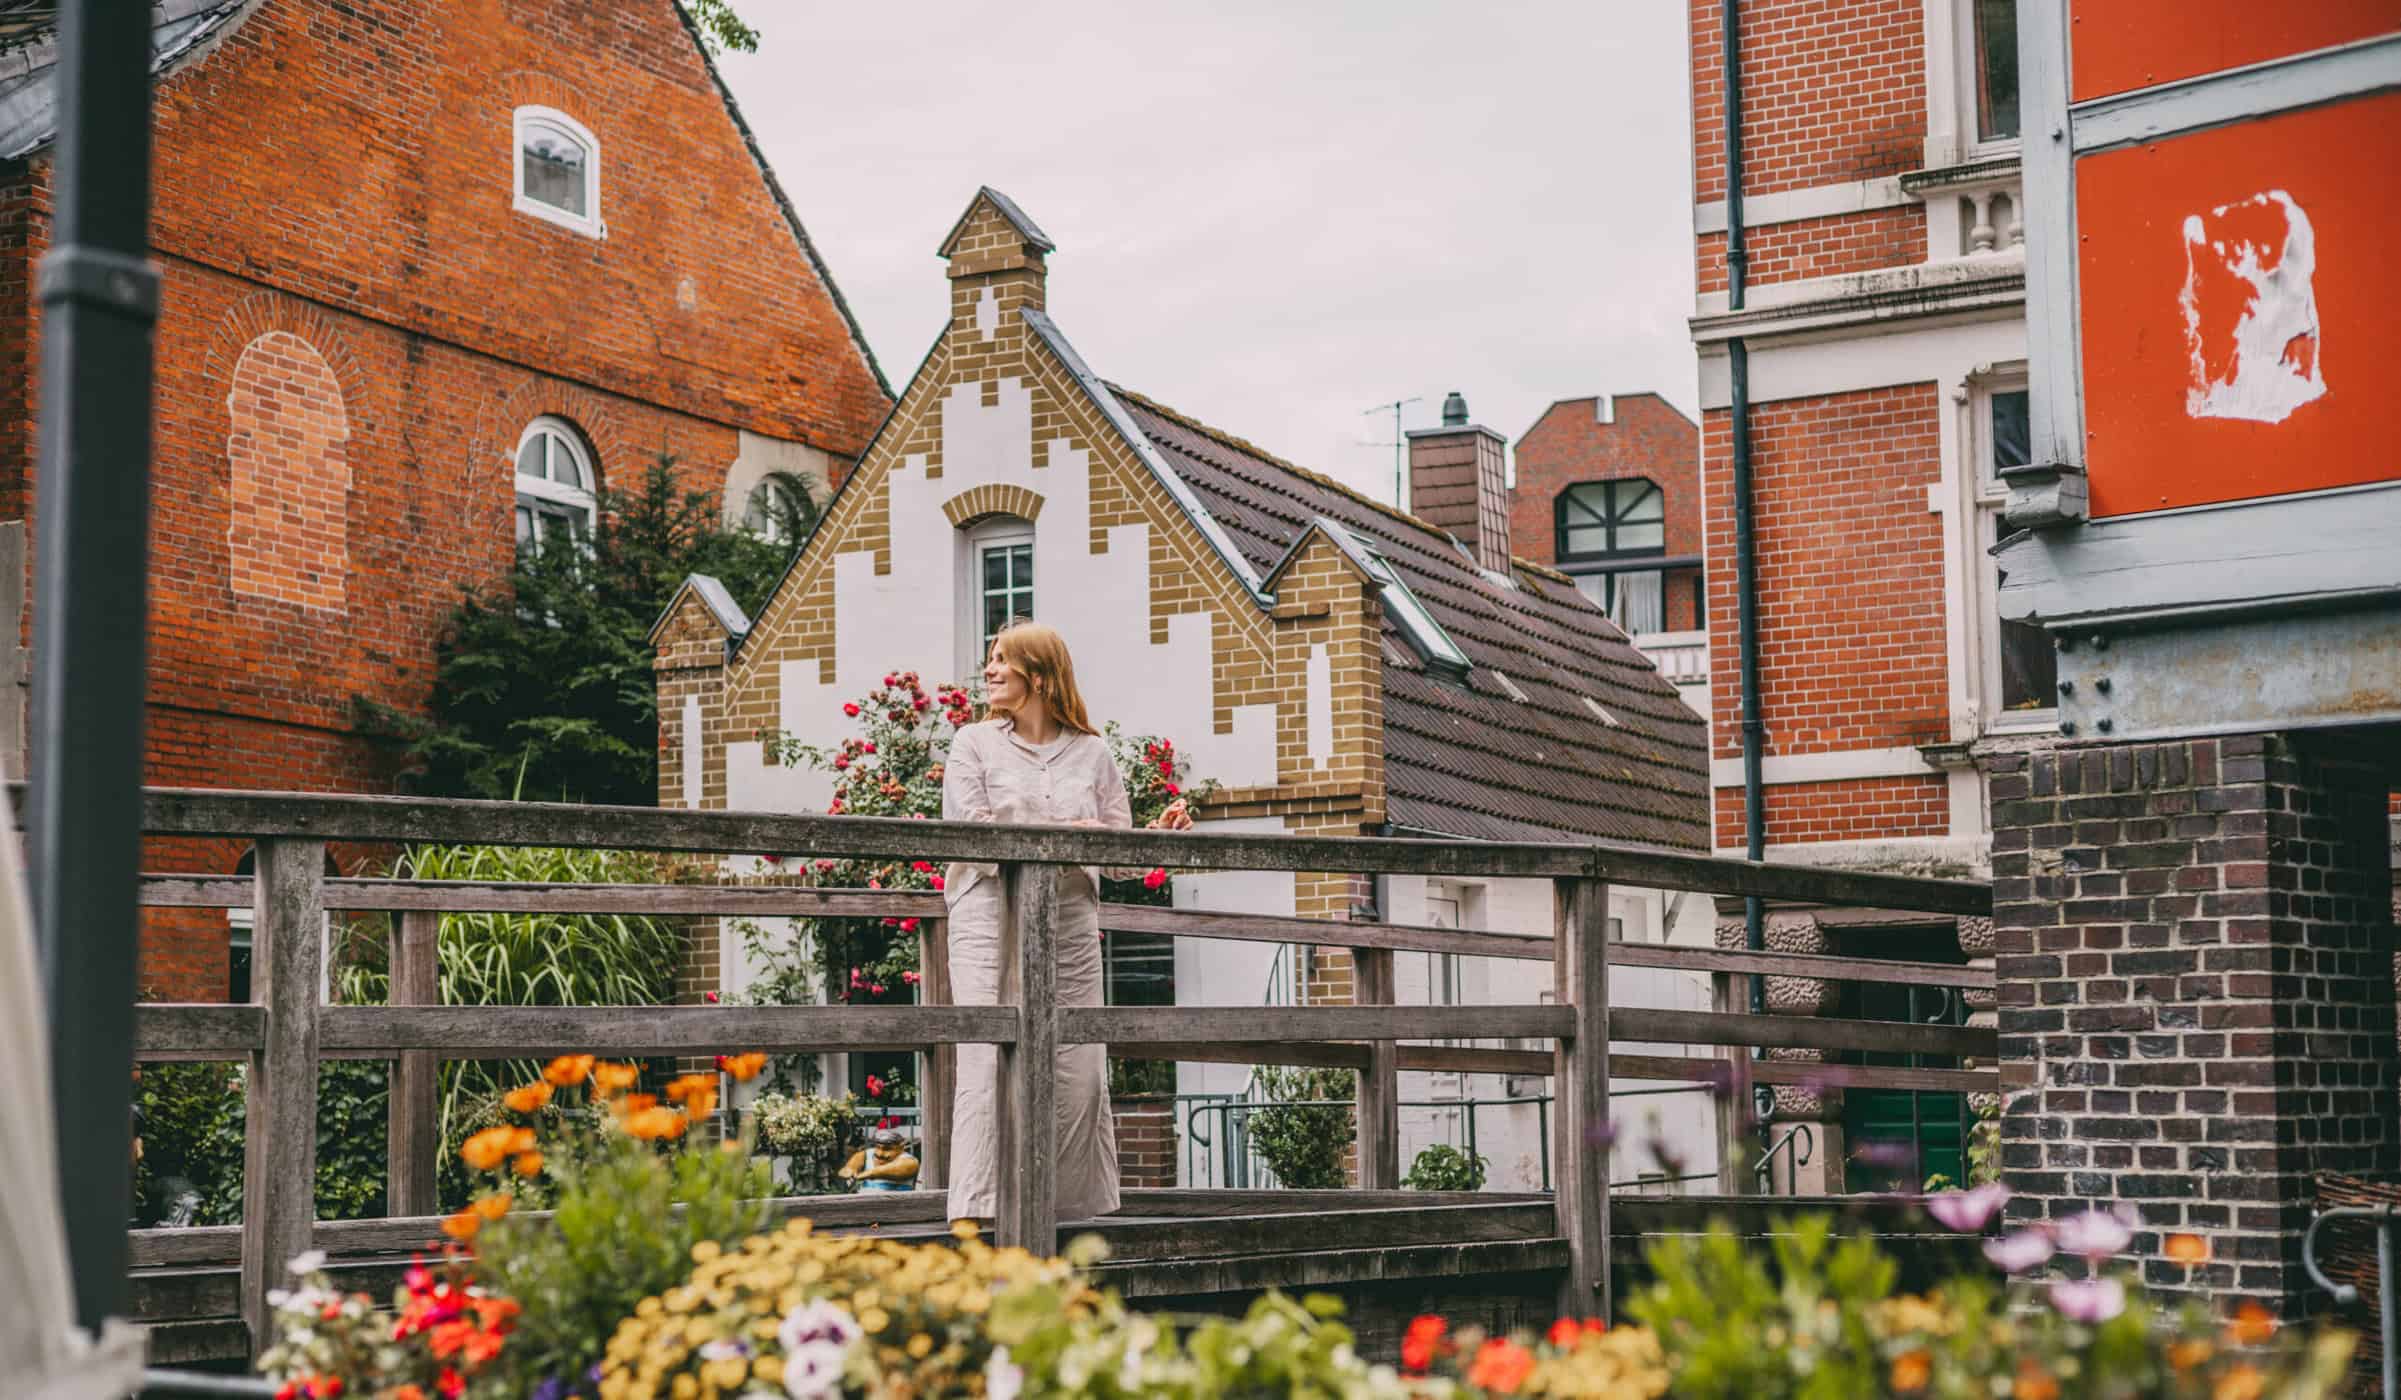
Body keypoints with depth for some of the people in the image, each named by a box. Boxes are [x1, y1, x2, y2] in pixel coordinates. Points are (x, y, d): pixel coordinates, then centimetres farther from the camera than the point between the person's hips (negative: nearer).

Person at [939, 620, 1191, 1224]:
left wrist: (1159, 834, -10)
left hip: (1072, 927, 3)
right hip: (991, 920, -3)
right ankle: (977, 1211, -14)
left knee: (1079, 1070, 1)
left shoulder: (1091, 752, 14)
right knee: (989, 1062, -12)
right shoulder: (974, 743, 9)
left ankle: (1082, 1206, 11)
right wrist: (1061, 833, -15)